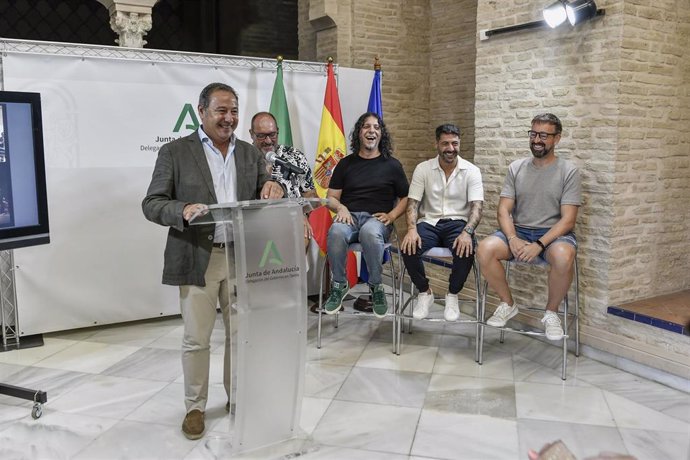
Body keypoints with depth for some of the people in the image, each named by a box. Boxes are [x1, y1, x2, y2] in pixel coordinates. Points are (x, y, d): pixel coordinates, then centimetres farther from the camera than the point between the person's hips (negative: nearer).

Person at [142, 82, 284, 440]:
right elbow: (152, 204, -5)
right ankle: (195, 407, 22)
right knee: (196, 339, 5)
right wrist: (183, 210, -26)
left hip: (242, 257, 4)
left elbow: (266, 199, 10)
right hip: (198, 259, -3)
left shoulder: (250, 153, 10)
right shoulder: (175, 152, -2)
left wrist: (272, 188, -14)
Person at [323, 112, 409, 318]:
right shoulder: (345, 164, 17)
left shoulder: (392, 165, 14)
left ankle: (376, 287, -19)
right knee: (335, 232, -36)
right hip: (349, 216, 1)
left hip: (377, 218, -1)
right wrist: (341, 208, -8)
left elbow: (405, 198, 14)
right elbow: (331, 197, 15)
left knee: (370, 233, -39)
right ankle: (339, 285, -15)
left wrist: (392, 215, -5)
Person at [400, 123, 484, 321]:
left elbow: (476, 206, -9)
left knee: (466, 251, -34)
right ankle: (424, 293, -1)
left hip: (457, 223, -1)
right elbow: (412, 203, -1)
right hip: (429, 222, 1)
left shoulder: (471, 171, 0)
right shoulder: (423, 169, 4)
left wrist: (467, 232, -29)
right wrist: (412, 229, -22)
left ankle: (452, 295, -5)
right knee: (408, 248, -29)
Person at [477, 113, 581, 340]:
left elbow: (568, 219, -9)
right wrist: (513, 239, -18)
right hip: (518, 230, 3)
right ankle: (507, 304, -1)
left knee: (563, 258, -37)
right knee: (485, 250, -26)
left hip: (554, 234, -3)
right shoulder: (516, 168, 8)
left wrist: (539, 245, -24)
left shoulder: (568, 171, -2)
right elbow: (504, 210, 2)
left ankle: (551, 312, -8)